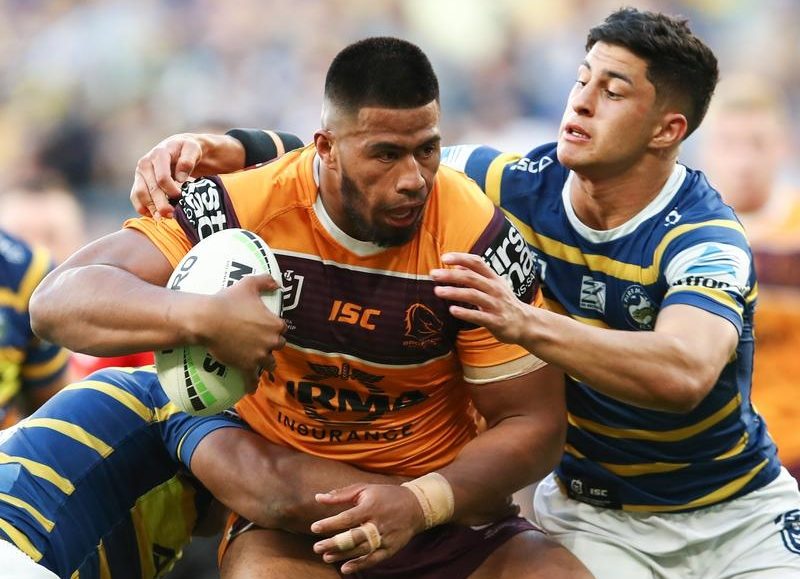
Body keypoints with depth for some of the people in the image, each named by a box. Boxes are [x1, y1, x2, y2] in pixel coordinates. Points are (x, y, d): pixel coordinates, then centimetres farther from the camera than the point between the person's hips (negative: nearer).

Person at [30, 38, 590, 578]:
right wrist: (203, 318, -36)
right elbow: (59, 300, -18)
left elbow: (534, 424, -7)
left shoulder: (477, 240, -14)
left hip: (445, 501, 1)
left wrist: (420, 503, -25)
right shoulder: (247, 207, -14)